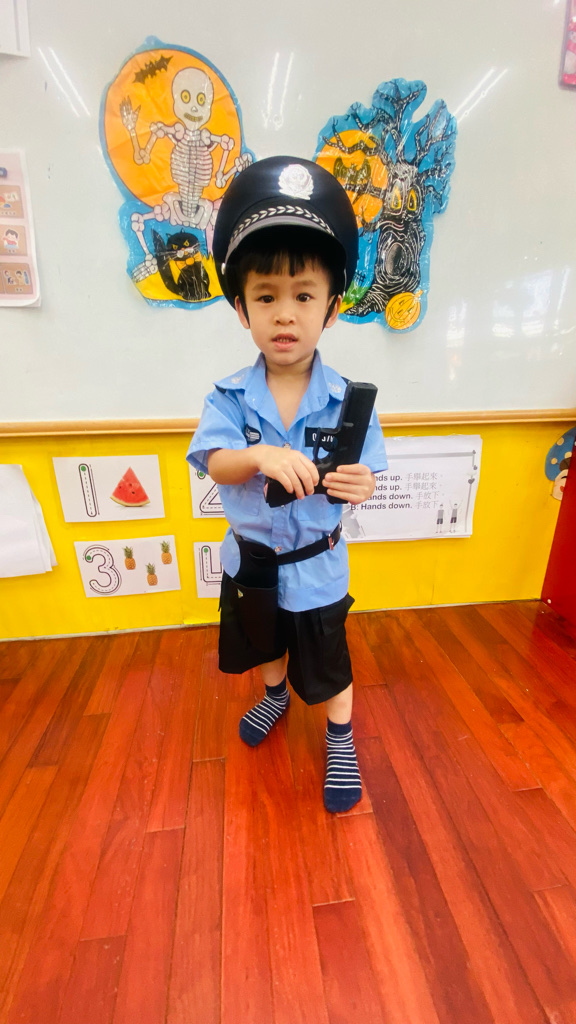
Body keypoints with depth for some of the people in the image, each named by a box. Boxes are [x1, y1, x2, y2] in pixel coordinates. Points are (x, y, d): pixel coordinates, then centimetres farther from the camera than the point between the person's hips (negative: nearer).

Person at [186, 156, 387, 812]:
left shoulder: (346, 401, -14)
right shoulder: (229, 397, -11)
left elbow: (363, 478, -11)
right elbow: (216, 465, -21)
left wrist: (358, 486, -34)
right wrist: (261, 455, -41)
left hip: (316, 565, -2)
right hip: (250, 558, 3)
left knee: (326, 661, 18)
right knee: (265, 643, 29)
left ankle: (340, 740, 48)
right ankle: (275, 694, 63)